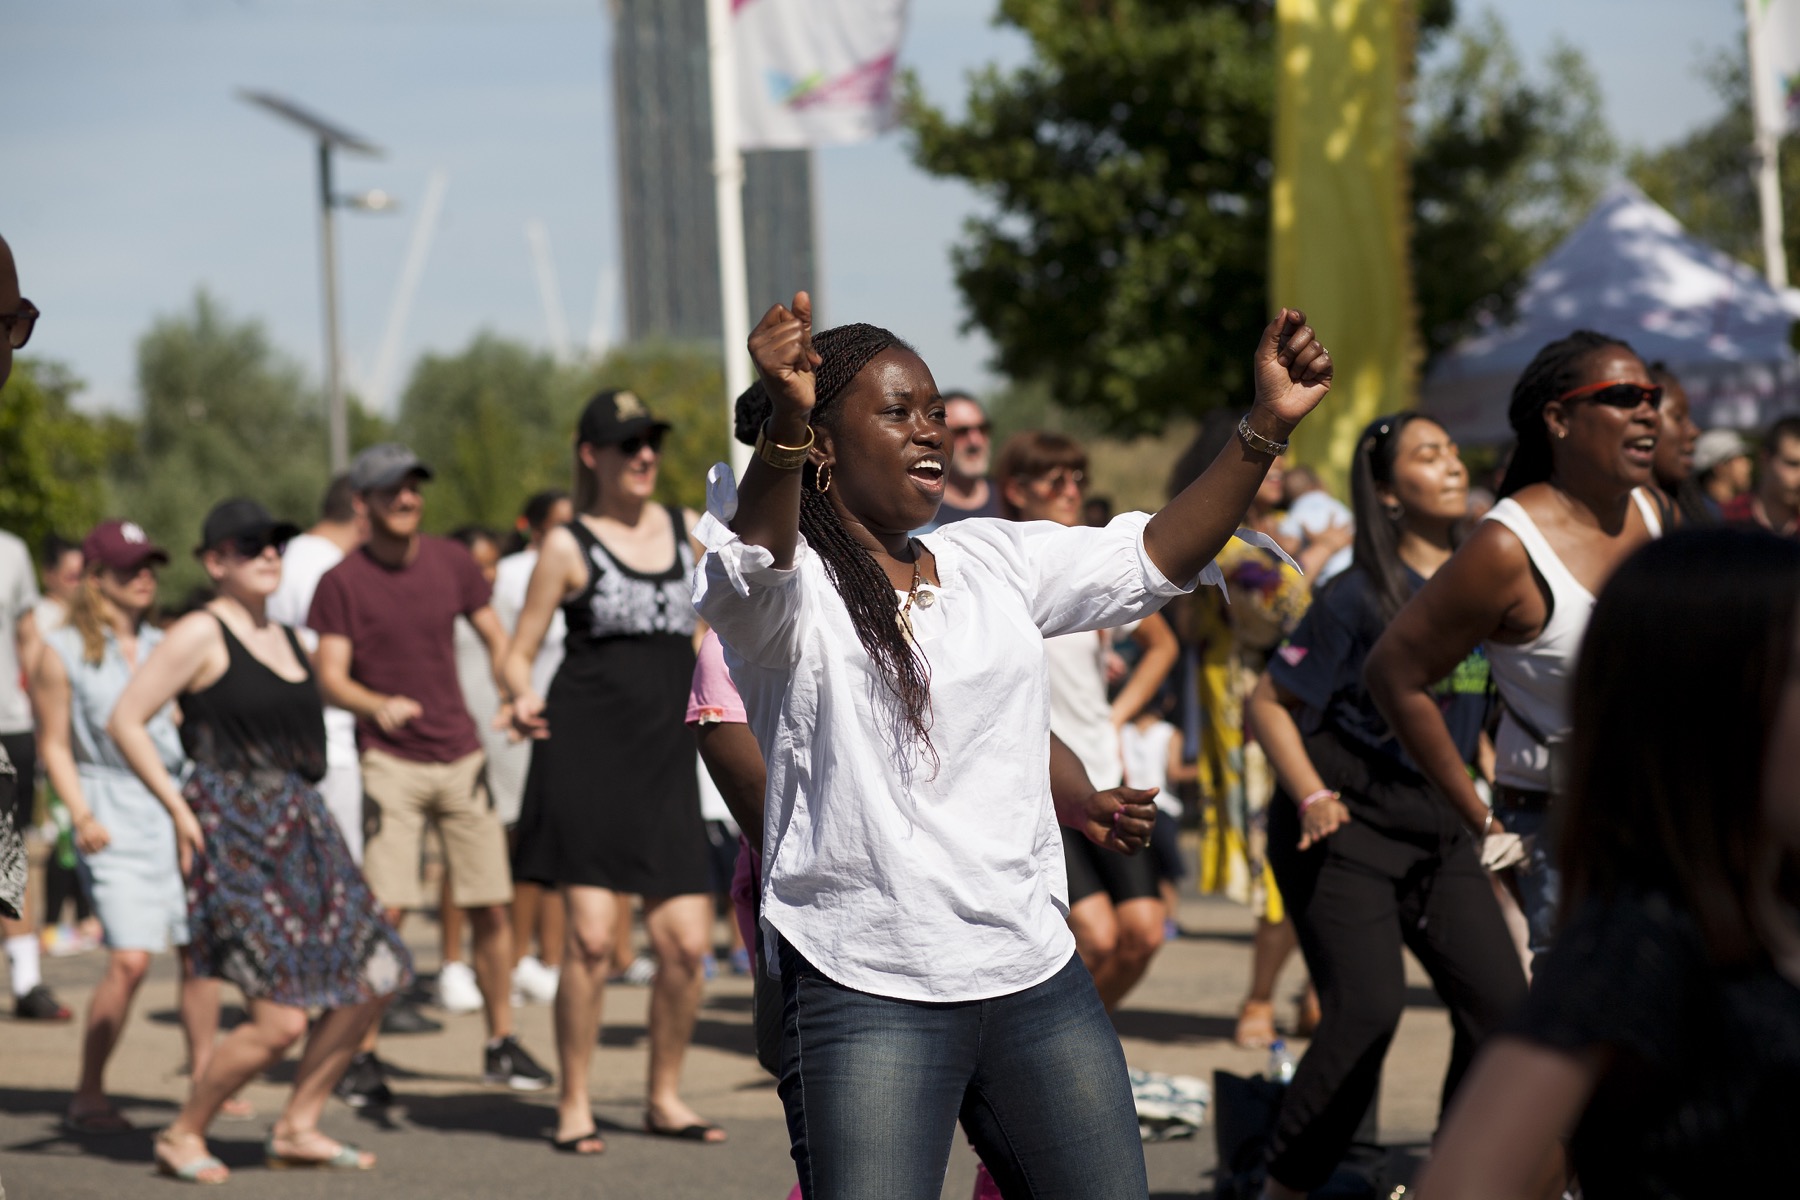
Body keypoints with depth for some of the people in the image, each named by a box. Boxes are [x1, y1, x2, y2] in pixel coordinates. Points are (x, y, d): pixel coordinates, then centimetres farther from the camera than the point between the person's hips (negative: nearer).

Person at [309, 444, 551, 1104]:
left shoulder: (452, 562, 5)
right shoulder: (341, 583, -5)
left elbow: (497, 639, 14)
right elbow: (330, 678, -10)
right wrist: (377, 705, -30)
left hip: (463, 755, 4)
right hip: (390, 762, -4)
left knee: (490, 906, 3)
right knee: (386, 910, -12)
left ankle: (501, 1045, 17)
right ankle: (359, 1057, -3)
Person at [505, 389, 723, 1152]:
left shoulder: (689, 531, 13)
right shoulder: (568, 547, 1)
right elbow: (519, 654, 0)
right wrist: (523, 700, -20)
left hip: (667, 754, 4)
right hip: (585, 748, -4)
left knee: (687, 944, -1)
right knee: (591, 935, -11)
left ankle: (664, 1097, 16)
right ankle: (575, 1103, 2)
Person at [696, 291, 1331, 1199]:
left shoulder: (994, 560, 15)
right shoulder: (789, 583, -5)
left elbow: (1156, 556, 14)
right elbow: (753, 567, -28)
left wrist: (1266, 427, 0)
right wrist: (783, 419, -47)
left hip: (1037, 975, 6)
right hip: (867, 992, -6)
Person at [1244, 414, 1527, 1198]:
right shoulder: (1360, 596, -12)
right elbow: (1269, 702, -10)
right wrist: (1311, 795, -20)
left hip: (1440, 830, 6)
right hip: (1345, 827, -6)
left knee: (1500, 1002, -1)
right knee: (1367, 1010, -17)